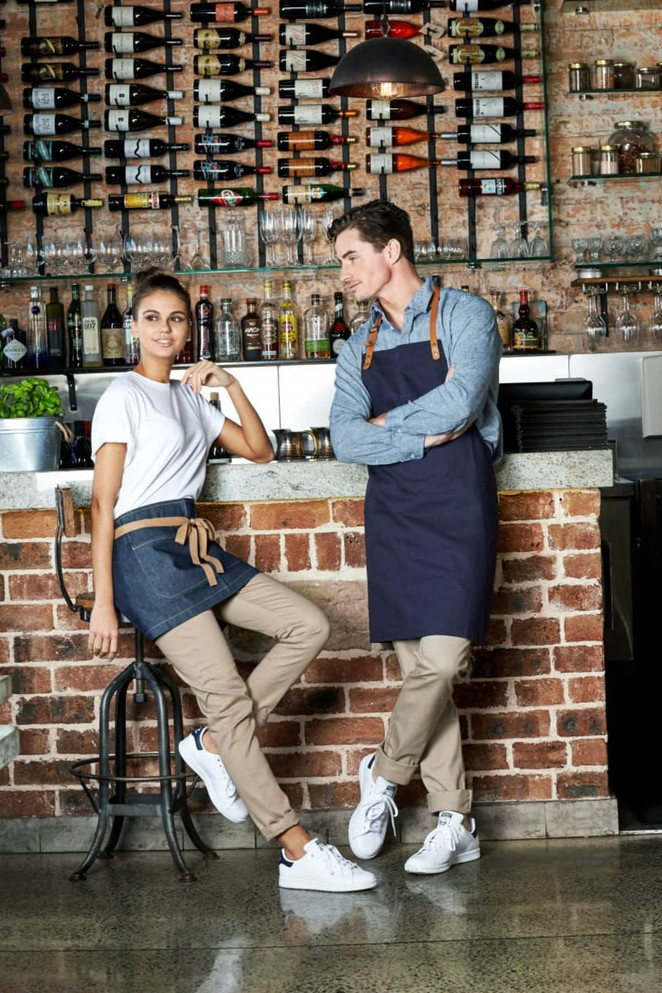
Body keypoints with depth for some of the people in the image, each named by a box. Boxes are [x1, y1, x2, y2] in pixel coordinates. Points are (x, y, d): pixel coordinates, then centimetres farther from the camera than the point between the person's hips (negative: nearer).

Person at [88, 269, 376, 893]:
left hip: (198, 551, 8)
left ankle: (214, 743, 4)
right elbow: (103, 502, -8)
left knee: (309, 625, -6)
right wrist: (103, 602, -13)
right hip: (147, 555, -8)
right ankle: (298, 853, -10)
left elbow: (260, 451, 22)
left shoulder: (187, 396, 19)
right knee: (228, 697, -12)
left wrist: (231, 387, 8)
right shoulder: (125, 396, -3)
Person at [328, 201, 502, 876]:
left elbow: (462, 405, -16)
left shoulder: (464, 315, 0)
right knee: (418, 667, 3)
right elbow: (346, 441, 2)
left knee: (441, 660, -15)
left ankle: (383, 775, 10)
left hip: (456, 510, -5)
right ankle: (454, 823, 11)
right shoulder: (359, 349, 16)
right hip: (392, 515, 5)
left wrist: (386, 424, -4)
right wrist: (426, 433, -10)